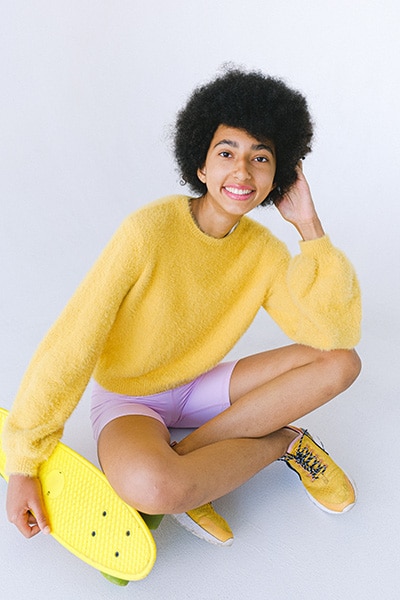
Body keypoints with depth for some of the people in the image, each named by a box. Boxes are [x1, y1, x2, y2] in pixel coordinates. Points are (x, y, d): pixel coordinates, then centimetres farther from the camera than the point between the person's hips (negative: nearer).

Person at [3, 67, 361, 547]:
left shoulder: (264, 250, -9)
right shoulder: (149, 230, -24)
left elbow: (337, 335, -18)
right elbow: (71, 345, -24)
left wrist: (309, 228, -20)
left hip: (196, 389, 5)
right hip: (125, 398, -5)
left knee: (342, 363, -10)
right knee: (148, 485, -39)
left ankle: (181, 457, -14)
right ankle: (282, 441, -9)